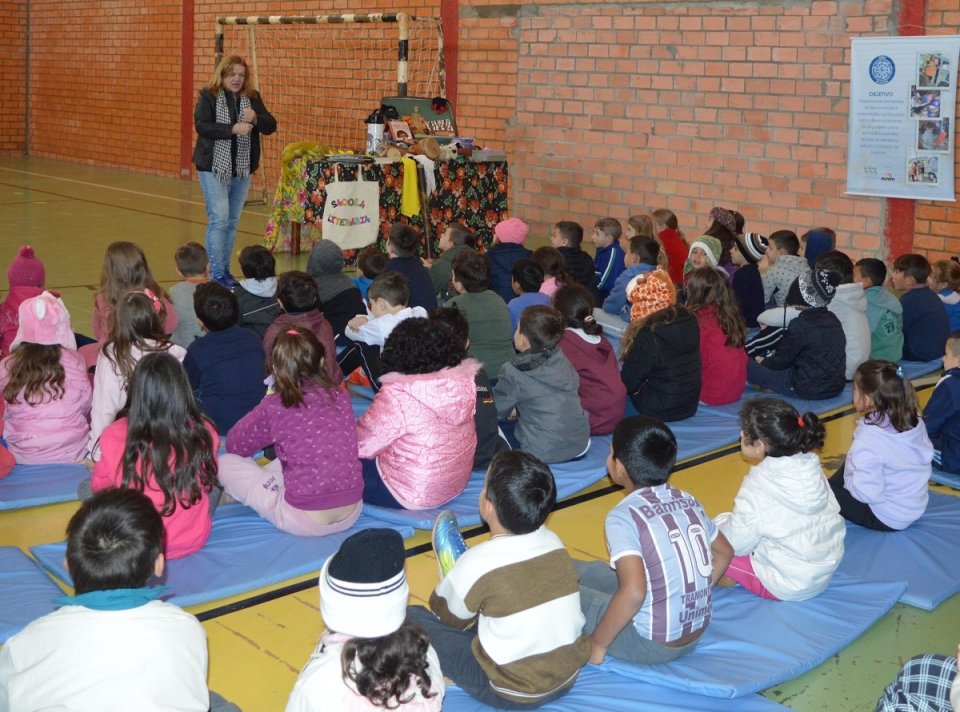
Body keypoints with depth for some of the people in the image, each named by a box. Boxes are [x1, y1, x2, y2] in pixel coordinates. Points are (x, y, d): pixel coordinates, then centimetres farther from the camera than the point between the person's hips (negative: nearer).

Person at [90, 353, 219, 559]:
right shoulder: (203, 432, -15)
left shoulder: (115, 436, -17)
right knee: (217, 485, 28)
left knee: (84, 488, 21)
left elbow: (99, 485, 2)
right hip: (193, 541, 1)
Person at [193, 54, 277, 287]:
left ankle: (224, 270, 21)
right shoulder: (208, 96, -4)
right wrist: (233, 129, -26)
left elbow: (271, 126, 2)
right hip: (214, 167, -5)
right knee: (219, 219, -9)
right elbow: (201, 126, -17)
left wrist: (255, 118, -19)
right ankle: (216, 274, -4)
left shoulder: (252, 98, 7)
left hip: (242, 169, 5)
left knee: (233, 221, 10)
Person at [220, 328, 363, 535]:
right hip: (351, 514, 5)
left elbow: (234, 444, 6)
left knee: (226, 463, 10)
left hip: (303, 522, -5)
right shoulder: (340, 396, 1)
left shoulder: (275, 406, -10)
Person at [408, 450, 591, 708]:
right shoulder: (554, 542, -6)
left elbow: (449, 616, -1)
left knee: (412, 619, 0)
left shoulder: (477, 563, -21)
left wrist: (454, 578, 19)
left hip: (512, 693, -6)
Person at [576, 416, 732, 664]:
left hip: (651, 646, -7)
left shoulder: (623, 517, -20)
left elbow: (634, 592, -30)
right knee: (587, 570, 21)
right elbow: (723, 553, 15)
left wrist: (598, 643, -18)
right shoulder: (688, 501, 2)